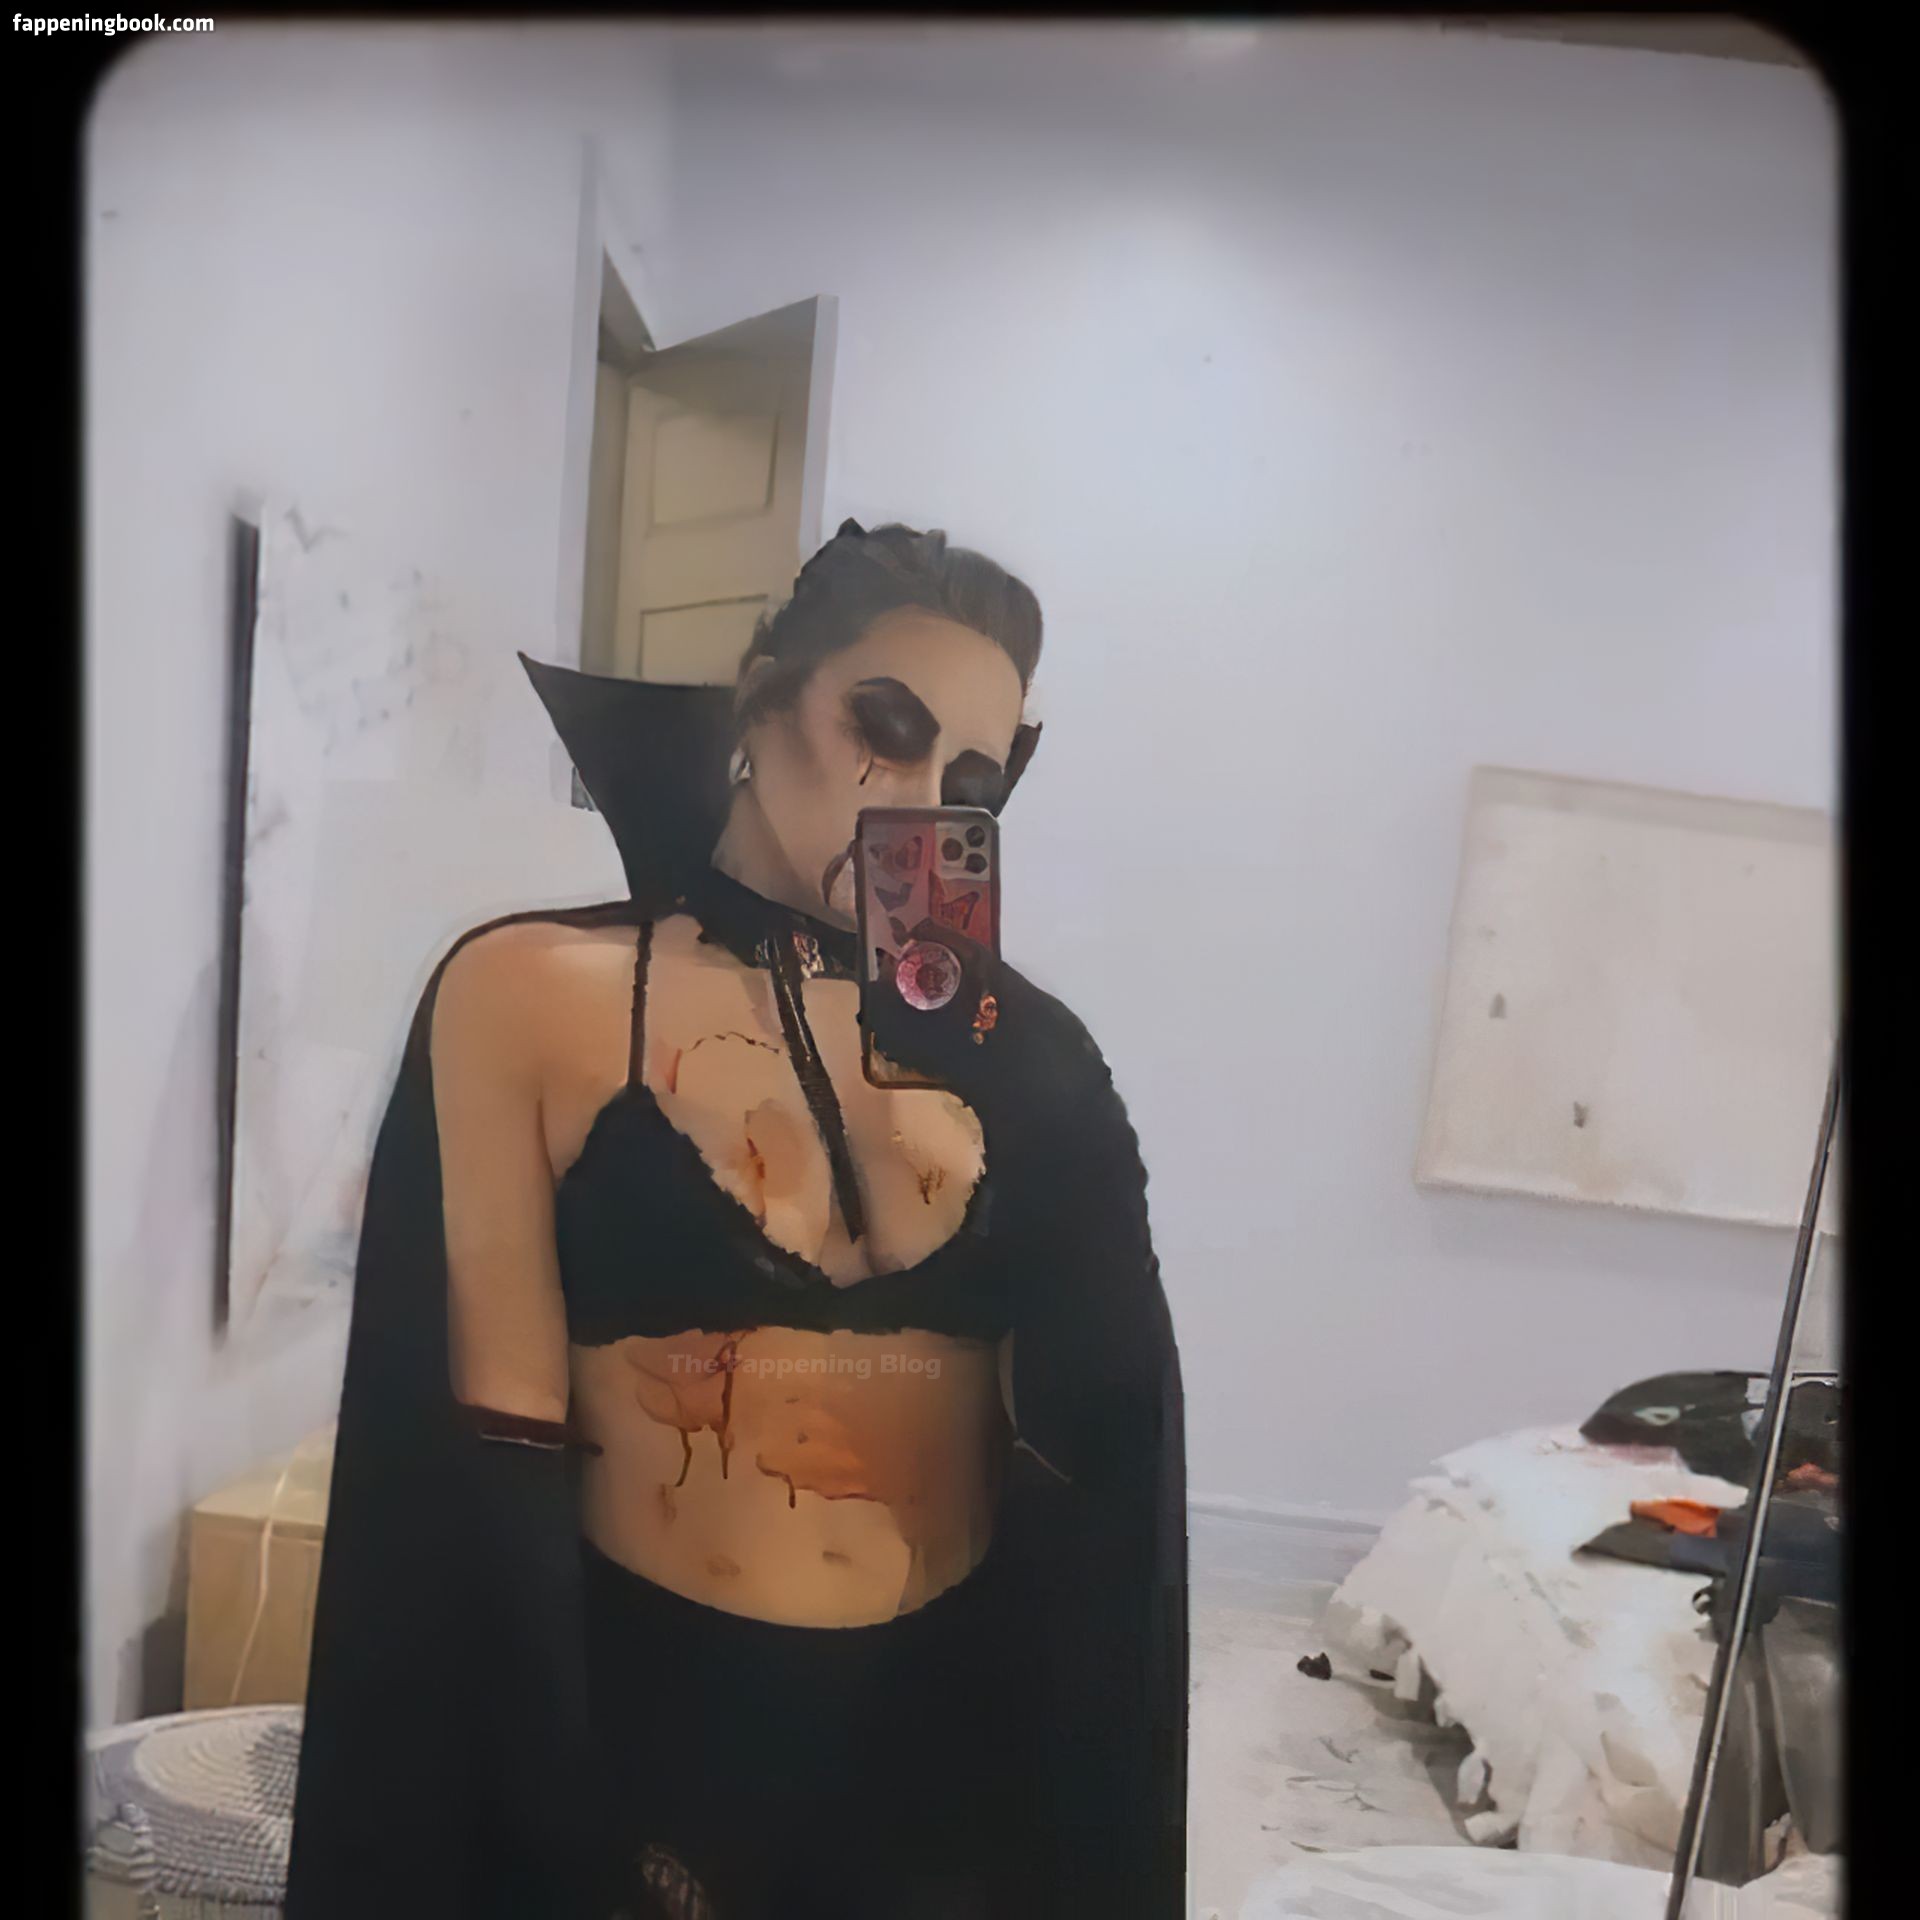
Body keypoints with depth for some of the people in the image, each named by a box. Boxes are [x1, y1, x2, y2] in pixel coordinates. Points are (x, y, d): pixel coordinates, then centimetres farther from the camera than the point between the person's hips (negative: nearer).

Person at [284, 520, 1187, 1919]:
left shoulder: (1015, 1045, -1)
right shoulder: (533, 996, -9)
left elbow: (1103, 1431, -4)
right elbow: (491, 1466, -9)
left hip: (966, 1737, 4)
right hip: (641, 1728, -3)